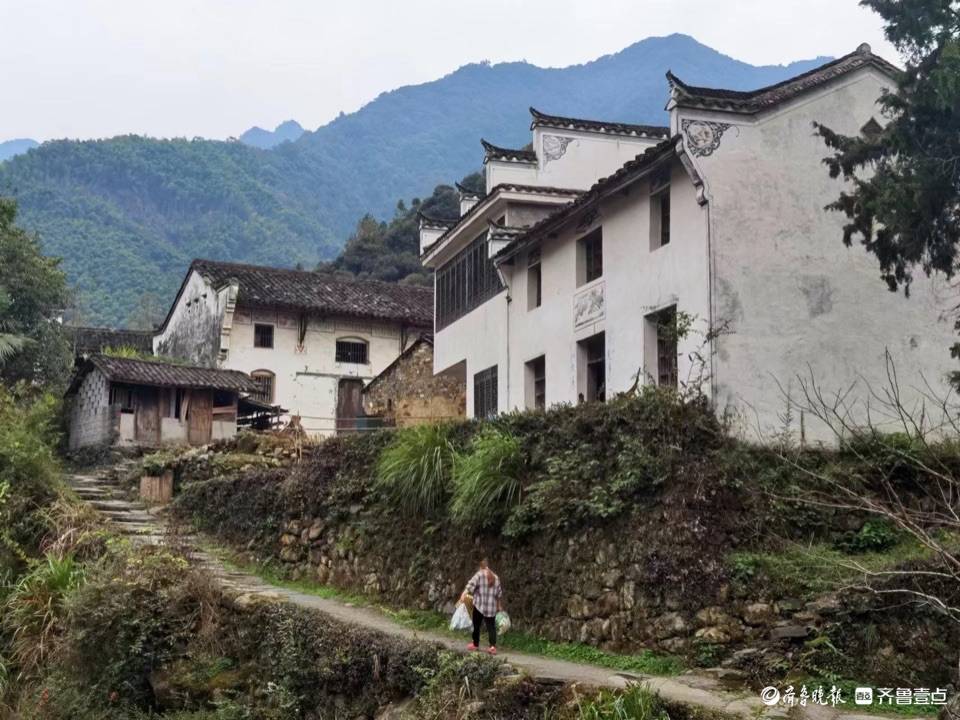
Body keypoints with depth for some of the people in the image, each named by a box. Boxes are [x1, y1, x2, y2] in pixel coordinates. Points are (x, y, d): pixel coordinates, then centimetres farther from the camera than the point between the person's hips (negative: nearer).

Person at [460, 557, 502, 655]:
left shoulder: (479, 574, -3)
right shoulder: (495, 577, 13)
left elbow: (471, 585, -19)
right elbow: (499, 593, 19)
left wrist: (464, 594, -30)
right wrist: (500, 606, 30)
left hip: (479, 605, -3)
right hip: (492, 607, 3)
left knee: (477, 625, 12)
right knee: (491, 626, 2)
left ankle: (475, 644, 23)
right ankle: (493, 646, -13)